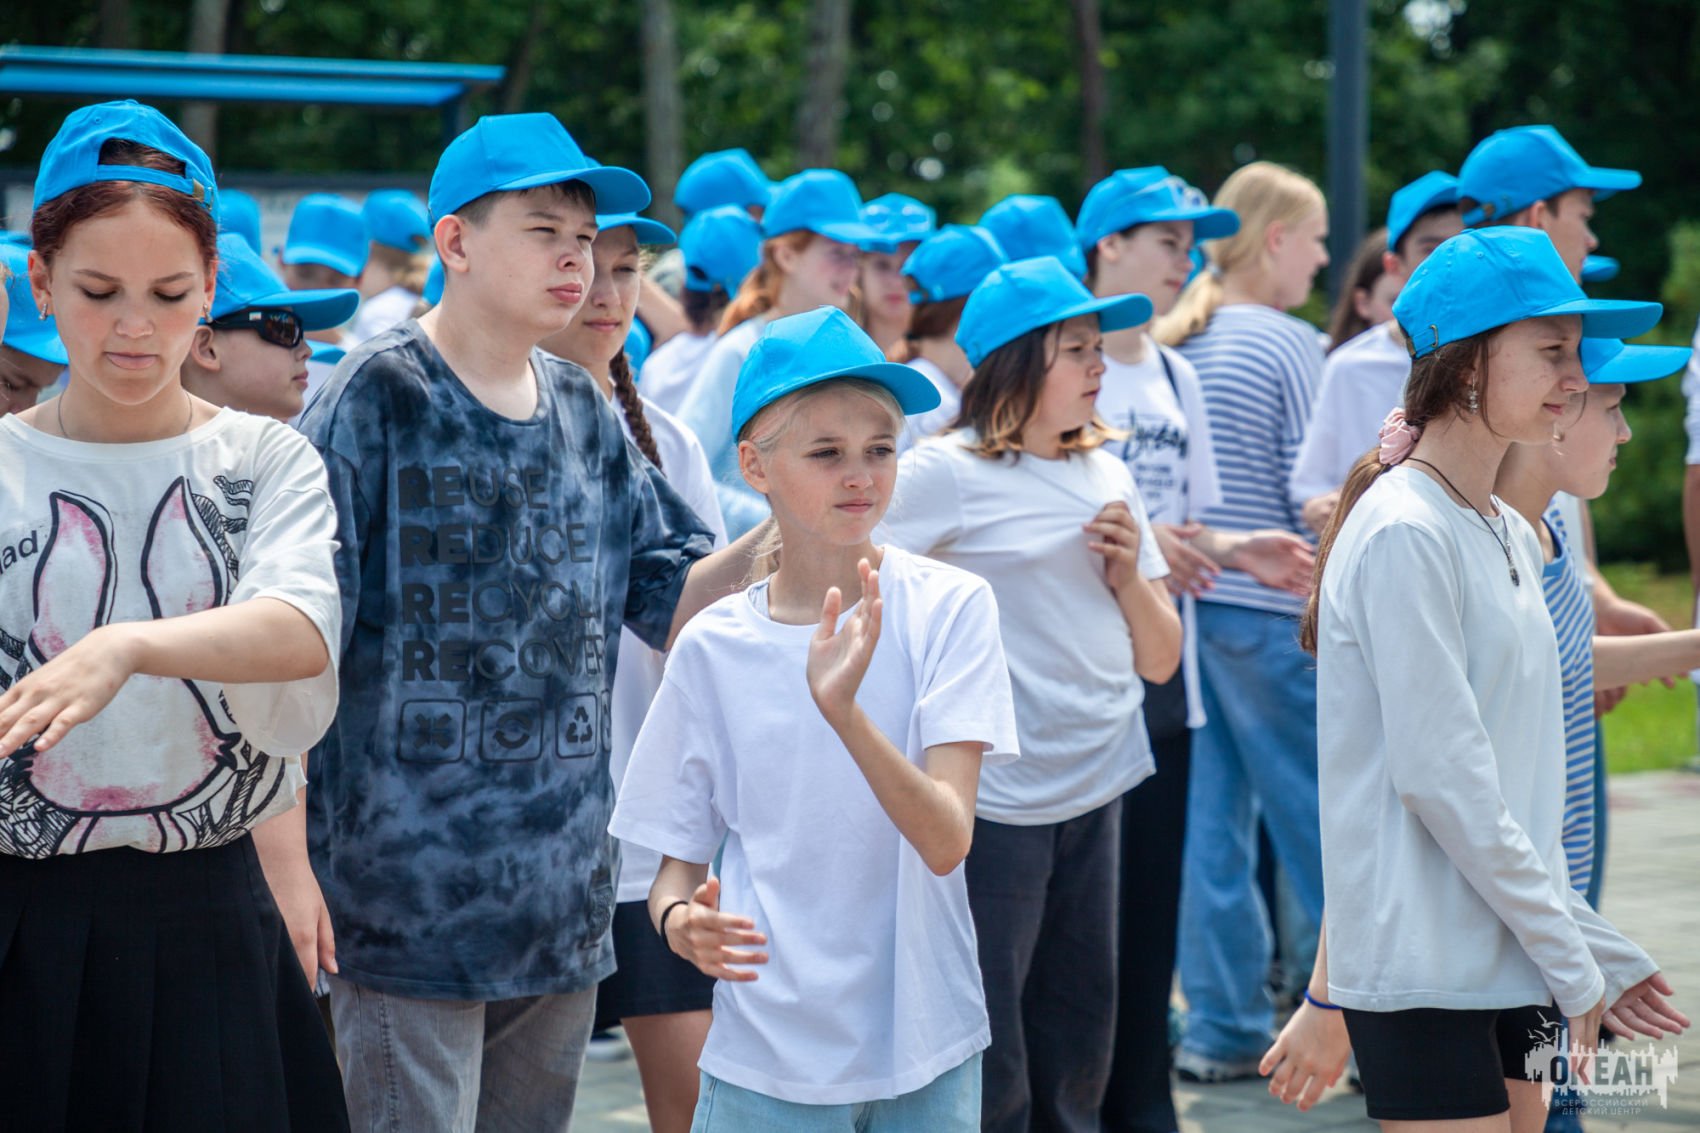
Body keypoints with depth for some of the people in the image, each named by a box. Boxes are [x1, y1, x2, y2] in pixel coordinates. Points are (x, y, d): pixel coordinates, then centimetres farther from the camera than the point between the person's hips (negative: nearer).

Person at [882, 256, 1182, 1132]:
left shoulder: (1105, 476, 13)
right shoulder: (947, 473, -5)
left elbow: (1159, 660, 15)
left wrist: (1129, 574, -2)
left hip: (1098, 795, 6)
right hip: (995, 801, -6)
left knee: (1074, 1063, 12)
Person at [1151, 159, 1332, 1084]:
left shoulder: (1171, 345, 10)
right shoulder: (1288, 343, -10)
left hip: (1182, 594, 7)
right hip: (1266, 609, -7)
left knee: (1214, 813, 8)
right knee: (1317, 817, 1)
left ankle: (1222, 1027, 11)